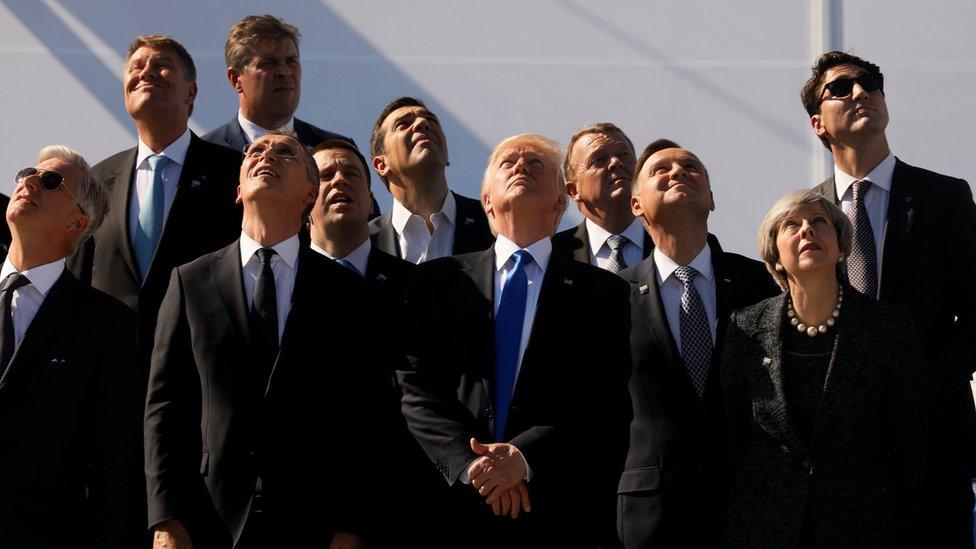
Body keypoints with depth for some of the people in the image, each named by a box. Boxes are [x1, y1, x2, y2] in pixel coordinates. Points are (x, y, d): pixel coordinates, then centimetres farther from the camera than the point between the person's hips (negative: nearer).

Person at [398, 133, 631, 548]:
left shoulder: (602, 292, 7)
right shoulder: (437, 280, 11)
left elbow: (608, 404, -4)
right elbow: (416, 390, 1)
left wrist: (525, 456, -17)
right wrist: (469, 463, -14)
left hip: (563, 515, -1)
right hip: (457, 511, 1)